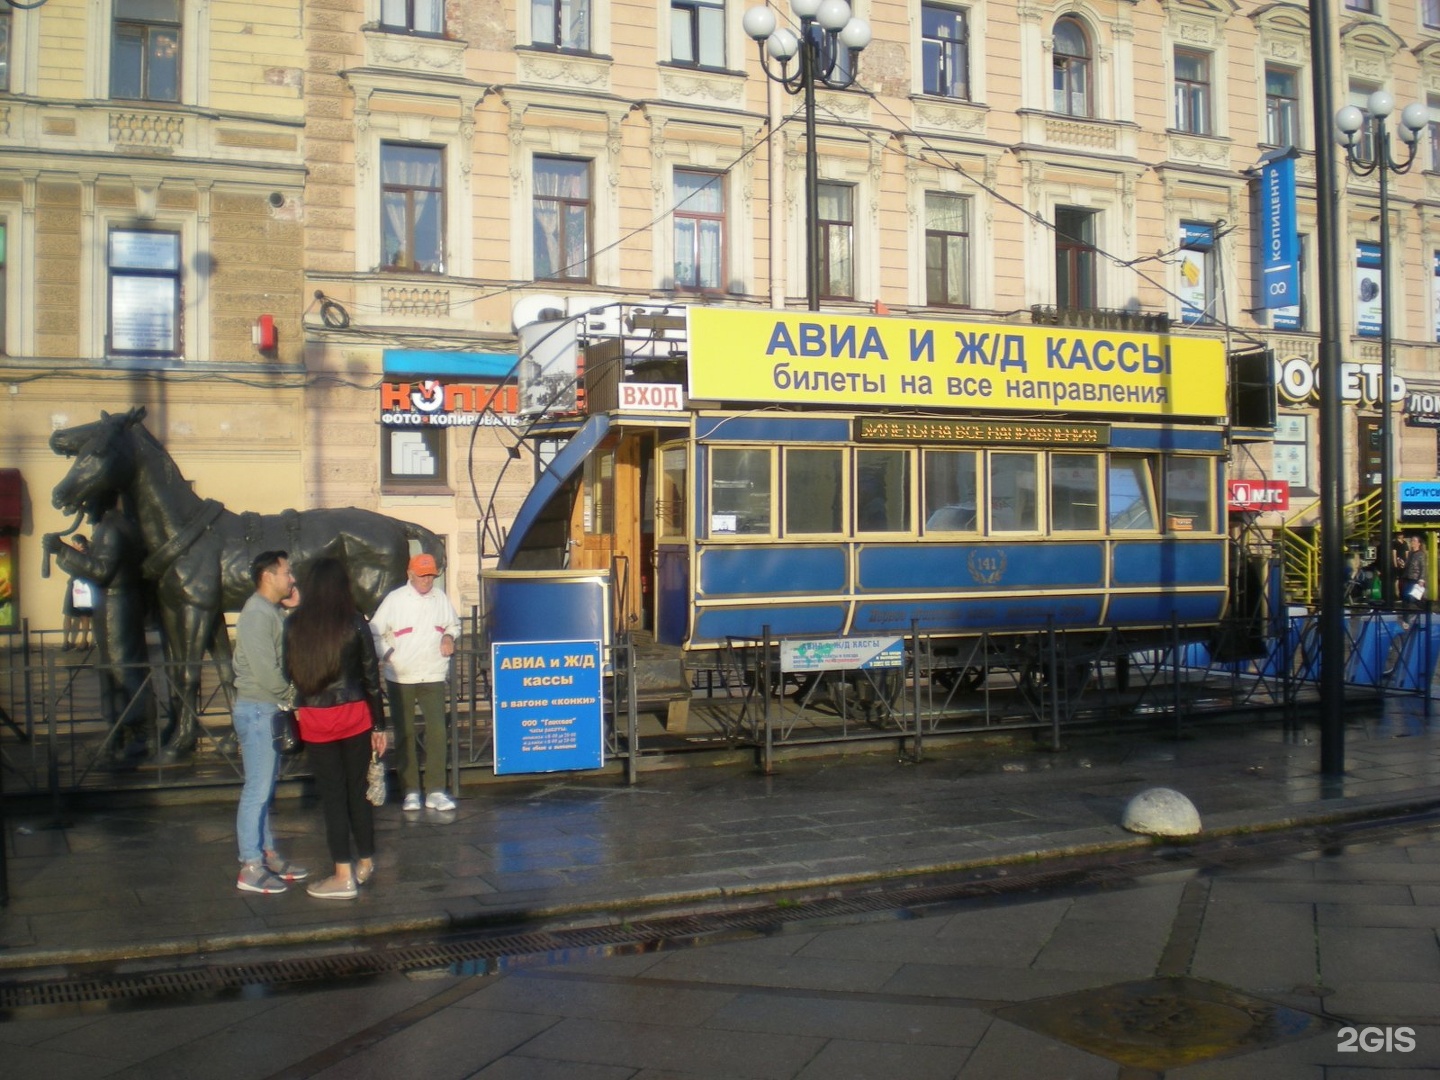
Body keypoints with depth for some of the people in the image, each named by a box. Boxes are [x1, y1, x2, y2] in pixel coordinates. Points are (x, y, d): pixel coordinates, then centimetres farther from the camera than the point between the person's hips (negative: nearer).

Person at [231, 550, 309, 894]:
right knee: (258, 789, -5)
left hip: (271, 710, 10)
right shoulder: (257, 614, -17)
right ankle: (250, 869, 1)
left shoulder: (273, 611, 14)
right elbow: (266, 672, -22)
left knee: (265, 788, 15)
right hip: (258, 710, -10)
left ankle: (267, 855, 24)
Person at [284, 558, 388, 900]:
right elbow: (370, 676, -2)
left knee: (332, 795, 4)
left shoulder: (293, 625, -4)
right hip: (354, 715, 1)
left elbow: (289, 673, 0)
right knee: (358, 790, 14)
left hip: (314, 720, -1)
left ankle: (344, 877, 6)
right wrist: (379, 725, 4)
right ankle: (365, 862, 27)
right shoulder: (354, 624, -6)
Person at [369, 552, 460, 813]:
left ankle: (436, 791, 1)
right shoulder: (395, 599, -2)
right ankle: (411, 790, 14)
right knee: (404, 734, 5)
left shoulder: (441, 599, 7)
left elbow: (454, 624, 21)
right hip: (400, 677, -2)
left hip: (433, 676, 2)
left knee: (438, 731, -5)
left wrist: (449, 636, 0)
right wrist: (386, 655, -11)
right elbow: (374, 632, 1)